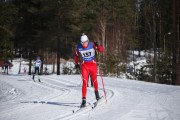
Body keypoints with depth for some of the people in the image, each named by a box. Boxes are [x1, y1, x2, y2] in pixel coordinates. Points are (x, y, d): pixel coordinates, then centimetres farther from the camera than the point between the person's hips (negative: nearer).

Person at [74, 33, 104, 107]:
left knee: (94, 80, 13)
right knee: (84, 82, -11)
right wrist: (76, 64, 15)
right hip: (84, 65, 0)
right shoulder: (78, 47, -9)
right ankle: (83, 100, -12)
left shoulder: (92, 45, -13)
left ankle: (96, 92, 45)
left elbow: (102, 50, -17)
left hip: (92, 64, 0)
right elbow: (76, 55, 10)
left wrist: (97, 46, -34)